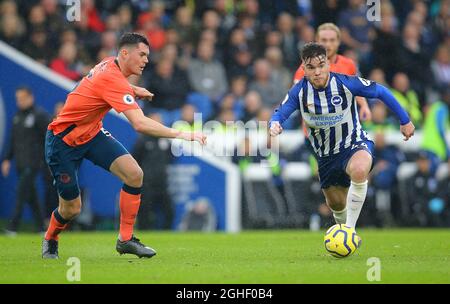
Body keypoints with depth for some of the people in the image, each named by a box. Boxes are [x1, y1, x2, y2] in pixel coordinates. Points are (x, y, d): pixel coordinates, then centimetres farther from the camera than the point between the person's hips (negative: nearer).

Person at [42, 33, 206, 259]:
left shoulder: (110, 65, -3)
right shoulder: (113, 80, -31)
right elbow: (140, 124, -40)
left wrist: (133, 90, 4)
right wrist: (180, 134, -43)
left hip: (92, 132, 8)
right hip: (63, 140, -8)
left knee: (134, 174, -13)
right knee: (71, 208, 0)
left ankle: (125, 239, -4)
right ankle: (50, 240, 33)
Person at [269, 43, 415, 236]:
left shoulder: (346, 83, -20)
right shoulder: (299, 91, -14)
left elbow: (381, 92, -8)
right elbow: (280, 113, -13)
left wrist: (405, 121, -1)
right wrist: (275, 124, -39)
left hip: (355, 144, -4)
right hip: (325, 155, 4)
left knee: (359, 170, -39)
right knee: (336, 204, 17)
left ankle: (350, 228, -31)